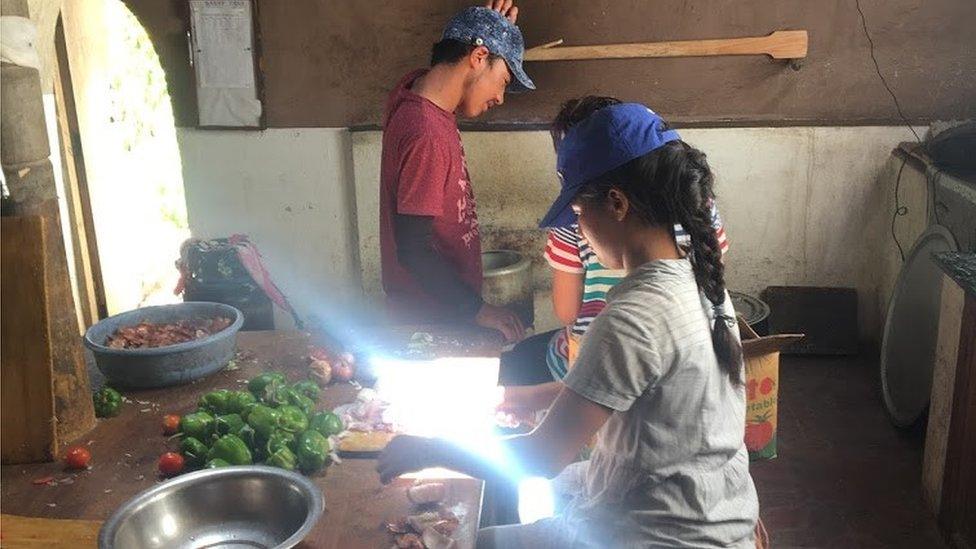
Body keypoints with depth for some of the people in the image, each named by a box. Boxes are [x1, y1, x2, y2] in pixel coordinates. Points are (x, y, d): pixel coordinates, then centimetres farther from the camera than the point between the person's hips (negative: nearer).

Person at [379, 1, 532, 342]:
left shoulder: (414, 87, -1)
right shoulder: (427, 135, -28)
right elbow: (413, 250, -27)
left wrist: (494, 28, 8)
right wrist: (478, 310, -20)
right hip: (433, 320, -9)